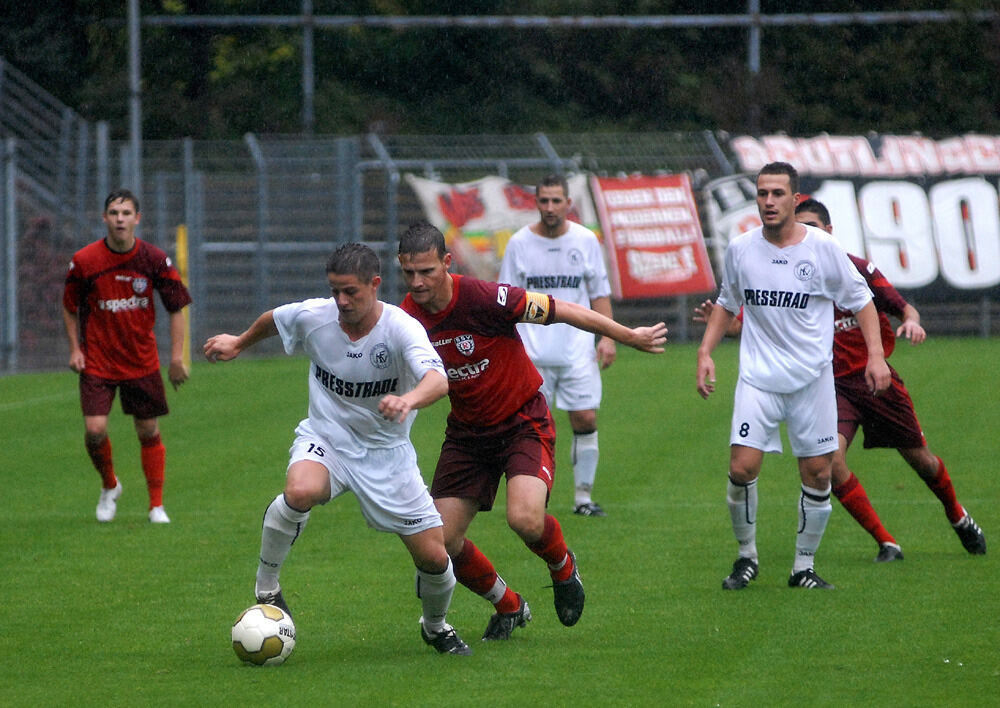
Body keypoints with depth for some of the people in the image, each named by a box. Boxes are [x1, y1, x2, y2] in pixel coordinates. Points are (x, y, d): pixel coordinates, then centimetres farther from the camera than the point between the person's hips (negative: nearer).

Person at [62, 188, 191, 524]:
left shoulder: (155, 260, -7)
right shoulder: (84, 261, -9)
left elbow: (176, 307, 2)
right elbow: (70, 308, 7)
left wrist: (177, 358, -3)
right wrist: (75, 349, -1)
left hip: (142, 363, 1)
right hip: (97, 362, -1)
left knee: (149, 432, 4)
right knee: (95, 430, -12)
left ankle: (157, 505, 17)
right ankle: (109, 486, 17)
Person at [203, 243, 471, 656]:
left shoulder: (401, 328, -23)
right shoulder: (312, 317, -12)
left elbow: (438, 380, -42)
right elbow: (273, 320, 13)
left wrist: (409, 400, -64)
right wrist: (239, 344, 31)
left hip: (386, 452, -1)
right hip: (326, 437, 1)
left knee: (434, 558, -3)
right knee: (301, 491, -36)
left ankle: (435, 626, 31)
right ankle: (265, 587, -14)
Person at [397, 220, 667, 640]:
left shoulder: (483, 298, -24)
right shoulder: (408, 319, -9)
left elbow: (564, 312, -14)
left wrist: (630, 337, -7)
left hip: (524, 423, -5)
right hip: (467, 431, 5)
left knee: (525, 519, -29)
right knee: (441, 539, -5)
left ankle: (563, 567, 8)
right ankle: (508, 607, 22)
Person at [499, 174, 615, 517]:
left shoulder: (585, 240, 4)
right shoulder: (519, 243, 1)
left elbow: (600, 292, 10)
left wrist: (607, 336, 1)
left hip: (577, 350, 1)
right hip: (532, 353, -1)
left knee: (586, 420, -4)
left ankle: (583, 497, 6)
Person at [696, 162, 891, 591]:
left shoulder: (823, 248, -5)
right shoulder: (740, 249, 2)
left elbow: (860, 301, 3)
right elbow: (726, 304, 18)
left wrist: (876, 355, -7)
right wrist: (705, 352, 7)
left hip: (812, 379, -1)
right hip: (758, 377, 1)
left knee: (817, 475, 1)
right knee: (742, 468, -11)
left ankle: (804, 566, 17)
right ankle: (746, 556, 10)